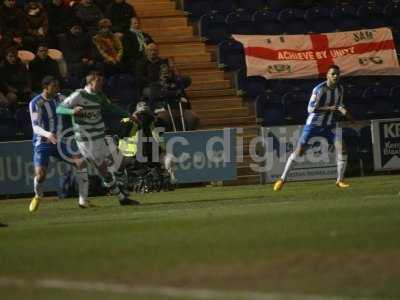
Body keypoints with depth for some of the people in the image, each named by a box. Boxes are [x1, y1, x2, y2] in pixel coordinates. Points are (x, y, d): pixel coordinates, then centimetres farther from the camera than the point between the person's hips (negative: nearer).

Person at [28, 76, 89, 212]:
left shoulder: (57, 98, 1)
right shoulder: (35, 103, -16)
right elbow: (35, 127, -24)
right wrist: (48, 134, -44)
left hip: (57, 142, 5)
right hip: (42, 143, -5)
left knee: (81, 162, -8)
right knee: (40, 175, -19)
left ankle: (83, 201, -2)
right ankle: (38, 196, 17)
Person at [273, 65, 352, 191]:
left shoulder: (339, 89, 0)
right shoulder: (319, 89, -20)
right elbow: (311, 108, -22)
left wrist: (343, 111, -11)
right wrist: (328, 108, -31)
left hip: (330, 125, 5)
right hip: (314, 123, -5)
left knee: (341, 148, -13)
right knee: (299, 151, -5)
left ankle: (340, 180, 1)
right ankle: (283, 178, 8)